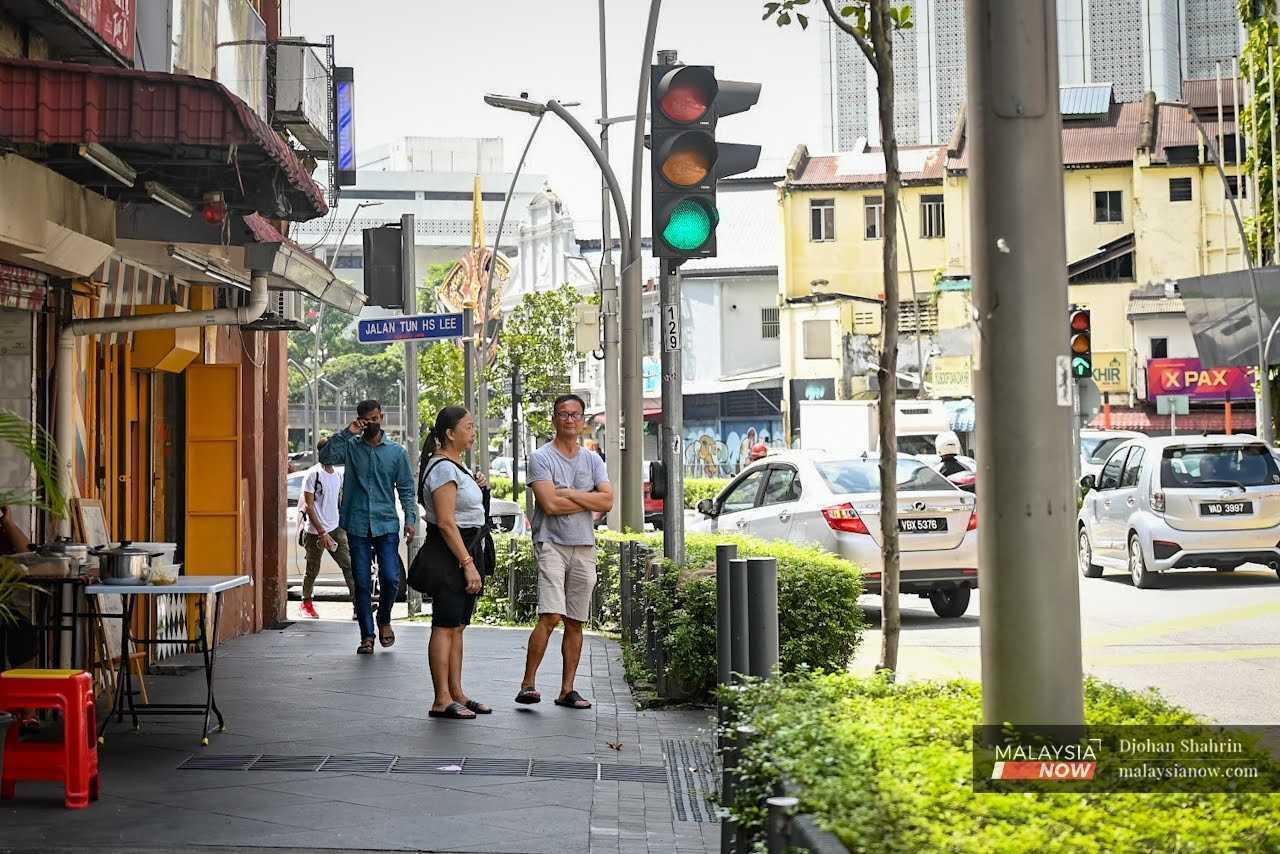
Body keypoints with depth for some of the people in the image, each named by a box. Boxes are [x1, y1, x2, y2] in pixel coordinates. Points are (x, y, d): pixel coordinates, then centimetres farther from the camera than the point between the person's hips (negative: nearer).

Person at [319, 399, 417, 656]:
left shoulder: (396, 452, 7)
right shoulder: (350, 447, 6)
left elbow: (406, 489, 7)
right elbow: (326, 457, -13)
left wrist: (410, 519, -4)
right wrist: (347, 433, -16)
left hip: (386, 525, 0)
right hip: (357, 526, 0)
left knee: (391, 578, -8)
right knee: (362, 583, 1)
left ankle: (384, 620, 20)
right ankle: (367, 635, 10)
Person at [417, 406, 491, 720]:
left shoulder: (457, 465, 16)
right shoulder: (443, 468, -15)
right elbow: (446, 522, -21)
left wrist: (477, 487, 14)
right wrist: (467, 563, -24)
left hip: (464, 552, 10)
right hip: (449, 555, -10)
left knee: (457, 626, 12)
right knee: (445, 626, -7)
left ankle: (456, 693, 17)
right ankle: (442, 700, -6)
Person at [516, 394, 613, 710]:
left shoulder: (593, 461, 14)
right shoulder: (541, 458, -1)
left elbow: (607, 502, 0)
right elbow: (549, 504, -13)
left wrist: (569, 493, -8)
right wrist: (588, 501, -4)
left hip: (584, 547, 5)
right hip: (552, 544, -5)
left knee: (575, 622, 6)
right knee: (551, 616, -17)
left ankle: (567, 690, 11)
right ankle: (528, 684, -11)